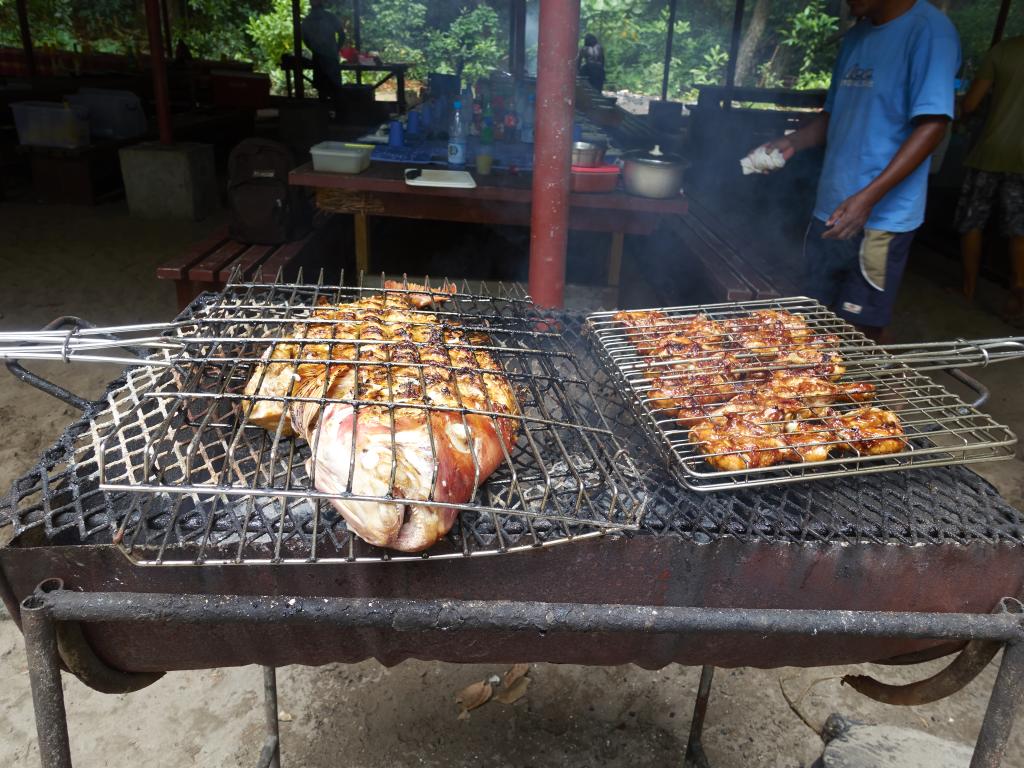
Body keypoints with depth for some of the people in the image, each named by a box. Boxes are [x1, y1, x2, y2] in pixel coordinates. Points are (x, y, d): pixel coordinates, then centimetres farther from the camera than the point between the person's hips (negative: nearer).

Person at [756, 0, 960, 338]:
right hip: (831, 208, 7)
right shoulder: (856, 35, 14)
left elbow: (933, 124, -18)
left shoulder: (929, 30, -10)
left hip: (882, 217, -7)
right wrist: (791, 144, 3)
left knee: (859, 331, 1)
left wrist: (868, 198, -26)